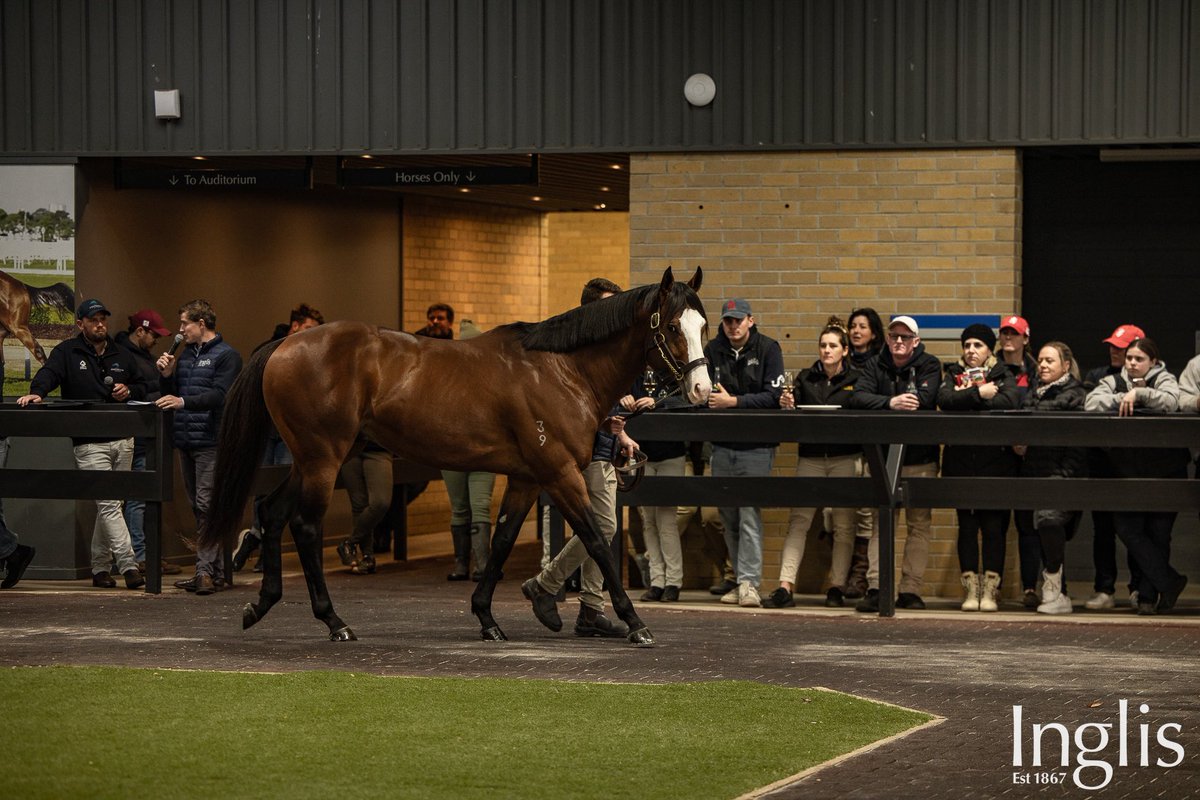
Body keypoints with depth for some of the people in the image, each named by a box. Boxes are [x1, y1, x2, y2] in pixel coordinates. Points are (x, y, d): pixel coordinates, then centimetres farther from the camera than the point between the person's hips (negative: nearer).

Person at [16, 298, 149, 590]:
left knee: (108, 505, 9)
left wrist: (129, 390, 1)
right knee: (109, 504, -12)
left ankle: (100, 568, 18)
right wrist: (37, 391, -36)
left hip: (122, 441, 5)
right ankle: (128, 565, -15)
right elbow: (49, 372, -15)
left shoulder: (121, 355, 16)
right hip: (89, 443, -5)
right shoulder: (67, 352, 2)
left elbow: (143, 387, 25)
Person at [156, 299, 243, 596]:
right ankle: (214, 569, 13)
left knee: (207, 505, -12)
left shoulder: (226, 356, -5)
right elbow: (172, 396, 20)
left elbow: (220, 395, -17)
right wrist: (166, 376, 1)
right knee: (198, 507, 9)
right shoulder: (184, 355, 19)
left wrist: (184, 401, -26)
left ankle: (206, 569, -15)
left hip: (211, 441, -8)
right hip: (185, 440, 8)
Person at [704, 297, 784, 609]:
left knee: (749, 513, -12)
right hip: (722, 444, 4)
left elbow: (773, 396, -12)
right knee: (728, 516, 8)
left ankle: (749, 583, -13)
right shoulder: (713, 349, 6)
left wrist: (734, 402, -18)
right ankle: (741, 579, 18)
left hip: (756, 445, -4)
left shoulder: (768, 349, -4)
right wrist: (707, 394, -14)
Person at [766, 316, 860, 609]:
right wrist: (787, 405, -15)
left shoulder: (856, 380, 3)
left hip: (845, 458, -2)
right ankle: (786, 587, -9)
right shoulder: (806, 379, 11)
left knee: (843, 524, 2)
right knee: (798, 520, -6)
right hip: (810, 456, 2)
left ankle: (837, 587, 10)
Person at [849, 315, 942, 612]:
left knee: (919, 524, 0)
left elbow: (925, 397, -17)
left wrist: (885, 403, -15)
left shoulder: (929, 366, 2)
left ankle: (910, 590, 4)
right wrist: (891, 402, -27)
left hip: (920, 457, -1)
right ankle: (875, 588, -8)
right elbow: (858, 398, -9)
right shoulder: (876, 367, 8)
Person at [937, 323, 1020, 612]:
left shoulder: (1002, 375, 9)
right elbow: (944, 399, -7)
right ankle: (970, 590, 6)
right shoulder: (954, 375, 15)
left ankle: (991, 590, 0)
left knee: (994, 525, -4)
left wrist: (966, 400, -10)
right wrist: (978, 394, -14)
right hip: (961, 460, 2)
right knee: (966, 525, 3)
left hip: (996, 460, -2)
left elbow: (1008, 401, -13)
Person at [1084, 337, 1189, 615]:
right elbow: (1091, 403, -6)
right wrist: (1123, 399, -12)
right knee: (1126, 527, -11)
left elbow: (1170, 402, -17)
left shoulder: (1164, 379, 4)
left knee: (1158, 532, 0)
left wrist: (1138, 394, -19)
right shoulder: (1114, 382, 11)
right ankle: (1169, 582, -3)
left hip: (1164, 469, -2)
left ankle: (1148, 594, 11)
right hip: (1127, 468, 2)